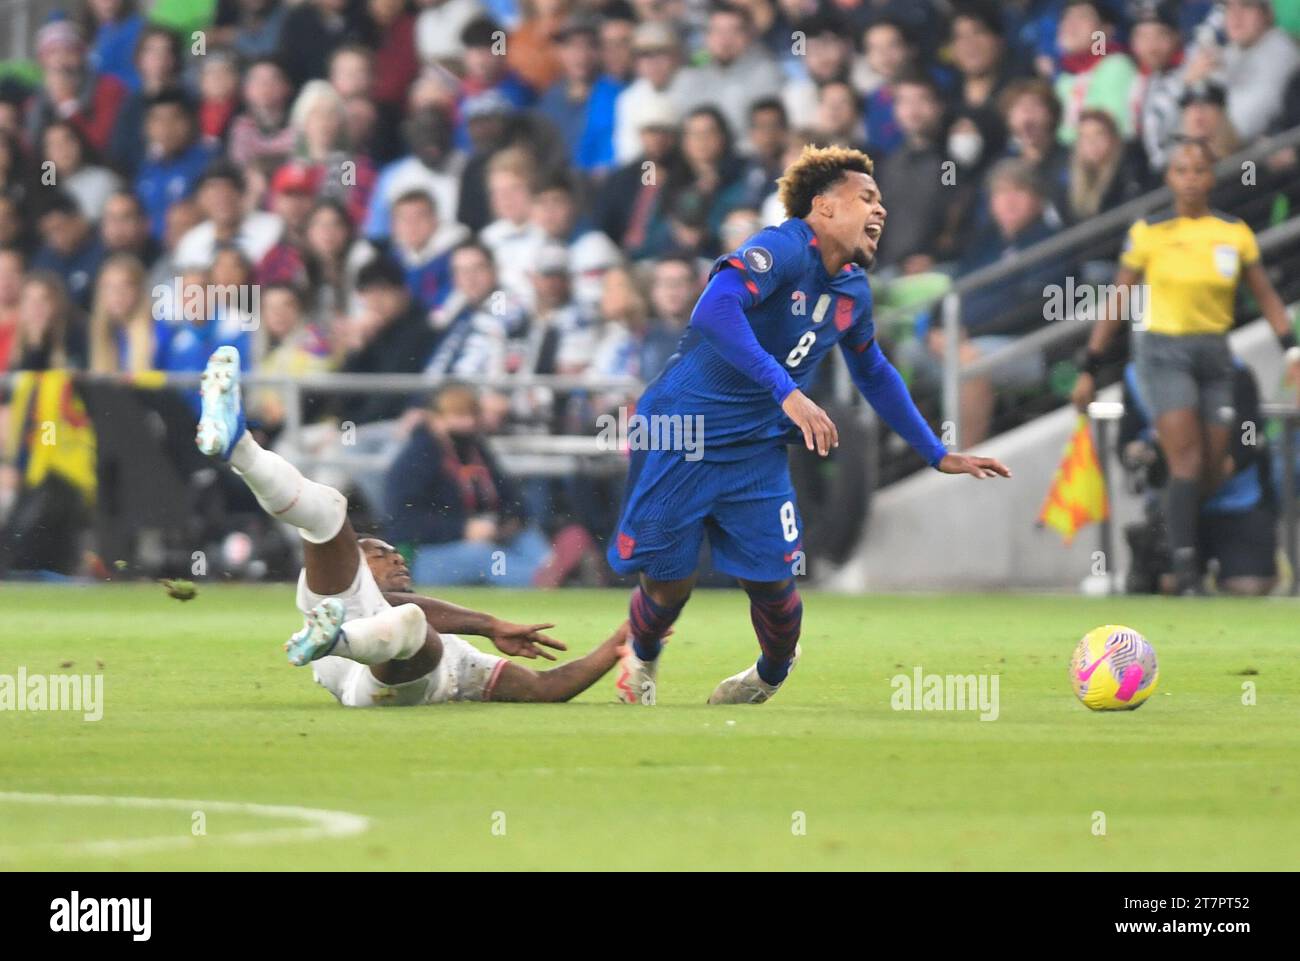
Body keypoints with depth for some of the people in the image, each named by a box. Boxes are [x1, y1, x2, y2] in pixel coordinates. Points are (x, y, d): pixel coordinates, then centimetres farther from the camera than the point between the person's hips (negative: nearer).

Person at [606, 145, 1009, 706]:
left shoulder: (853, 292, 6)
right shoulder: (784, 249, -20)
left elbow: (874, 376, 23)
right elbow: (715, 310, -38)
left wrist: (938, 456, 23)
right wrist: (786, 391, -43)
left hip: (757, 452, 6)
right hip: (679, 442, -6)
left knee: (773, 583, -4)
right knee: (668, 584, 0)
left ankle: (772, 674, 30)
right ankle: (641, 659, 36)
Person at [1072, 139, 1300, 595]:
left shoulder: (1235, 234, 6)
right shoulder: (1149, 233, 0)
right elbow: (1117, 302, 5)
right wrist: (1090, 368, 3)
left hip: (1214, 355, 4)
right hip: (1164, 352, -4)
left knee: (1210, 474, 0)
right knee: (1187, 460, -18)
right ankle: (1184, 567, -20)